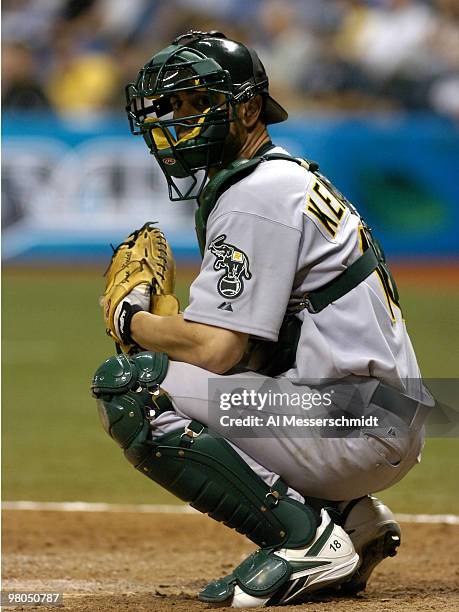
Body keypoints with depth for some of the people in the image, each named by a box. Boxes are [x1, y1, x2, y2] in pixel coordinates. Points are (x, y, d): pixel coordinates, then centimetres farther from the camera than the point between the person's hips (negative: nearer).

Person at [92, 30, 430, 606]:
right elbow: (244, 338, 21)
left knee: (125, 386, -16)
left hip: (354, 426, -10)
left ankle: (304, 537, -15)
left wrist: (130, 319, 0)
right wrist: (158, 320, 6)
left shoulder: (256, 197, -12)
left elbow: (214, 348, -18)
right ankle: (350, 516, 15)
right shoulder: (291, 176, 20)